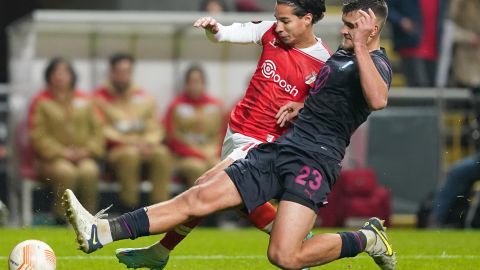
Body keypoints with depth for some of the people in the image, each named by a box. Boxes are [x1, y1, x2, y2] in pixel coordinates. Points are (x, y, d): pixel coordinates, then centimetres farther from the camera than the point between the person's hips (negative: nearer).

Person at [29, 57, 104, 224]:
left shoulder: (84, 100, 13)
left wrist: (87, 150, -7)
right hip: (51, 158, -2)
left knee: (89, 171, -32)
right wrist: (62, 152, -13)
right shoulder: (41, 101, 3)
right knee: (66, 172, -36)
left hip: (82, 156, 2)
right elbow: (38, 135, -4)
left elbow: (96, 129, 11)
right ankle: (61, 216, -22)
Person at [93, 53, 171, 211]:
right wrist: (131, 142, -16)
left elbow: (154, 129, 13)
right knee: (130, 154, -37)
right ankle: (130, 206, -31)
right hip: (113, 149, -4)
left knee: (161, 153, -28)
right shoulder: (100, 97, 1)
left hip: (144, 149, 4)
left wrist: (147, 143, -11)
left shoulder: (144, 98, 16)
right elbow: (101, 131, -7)